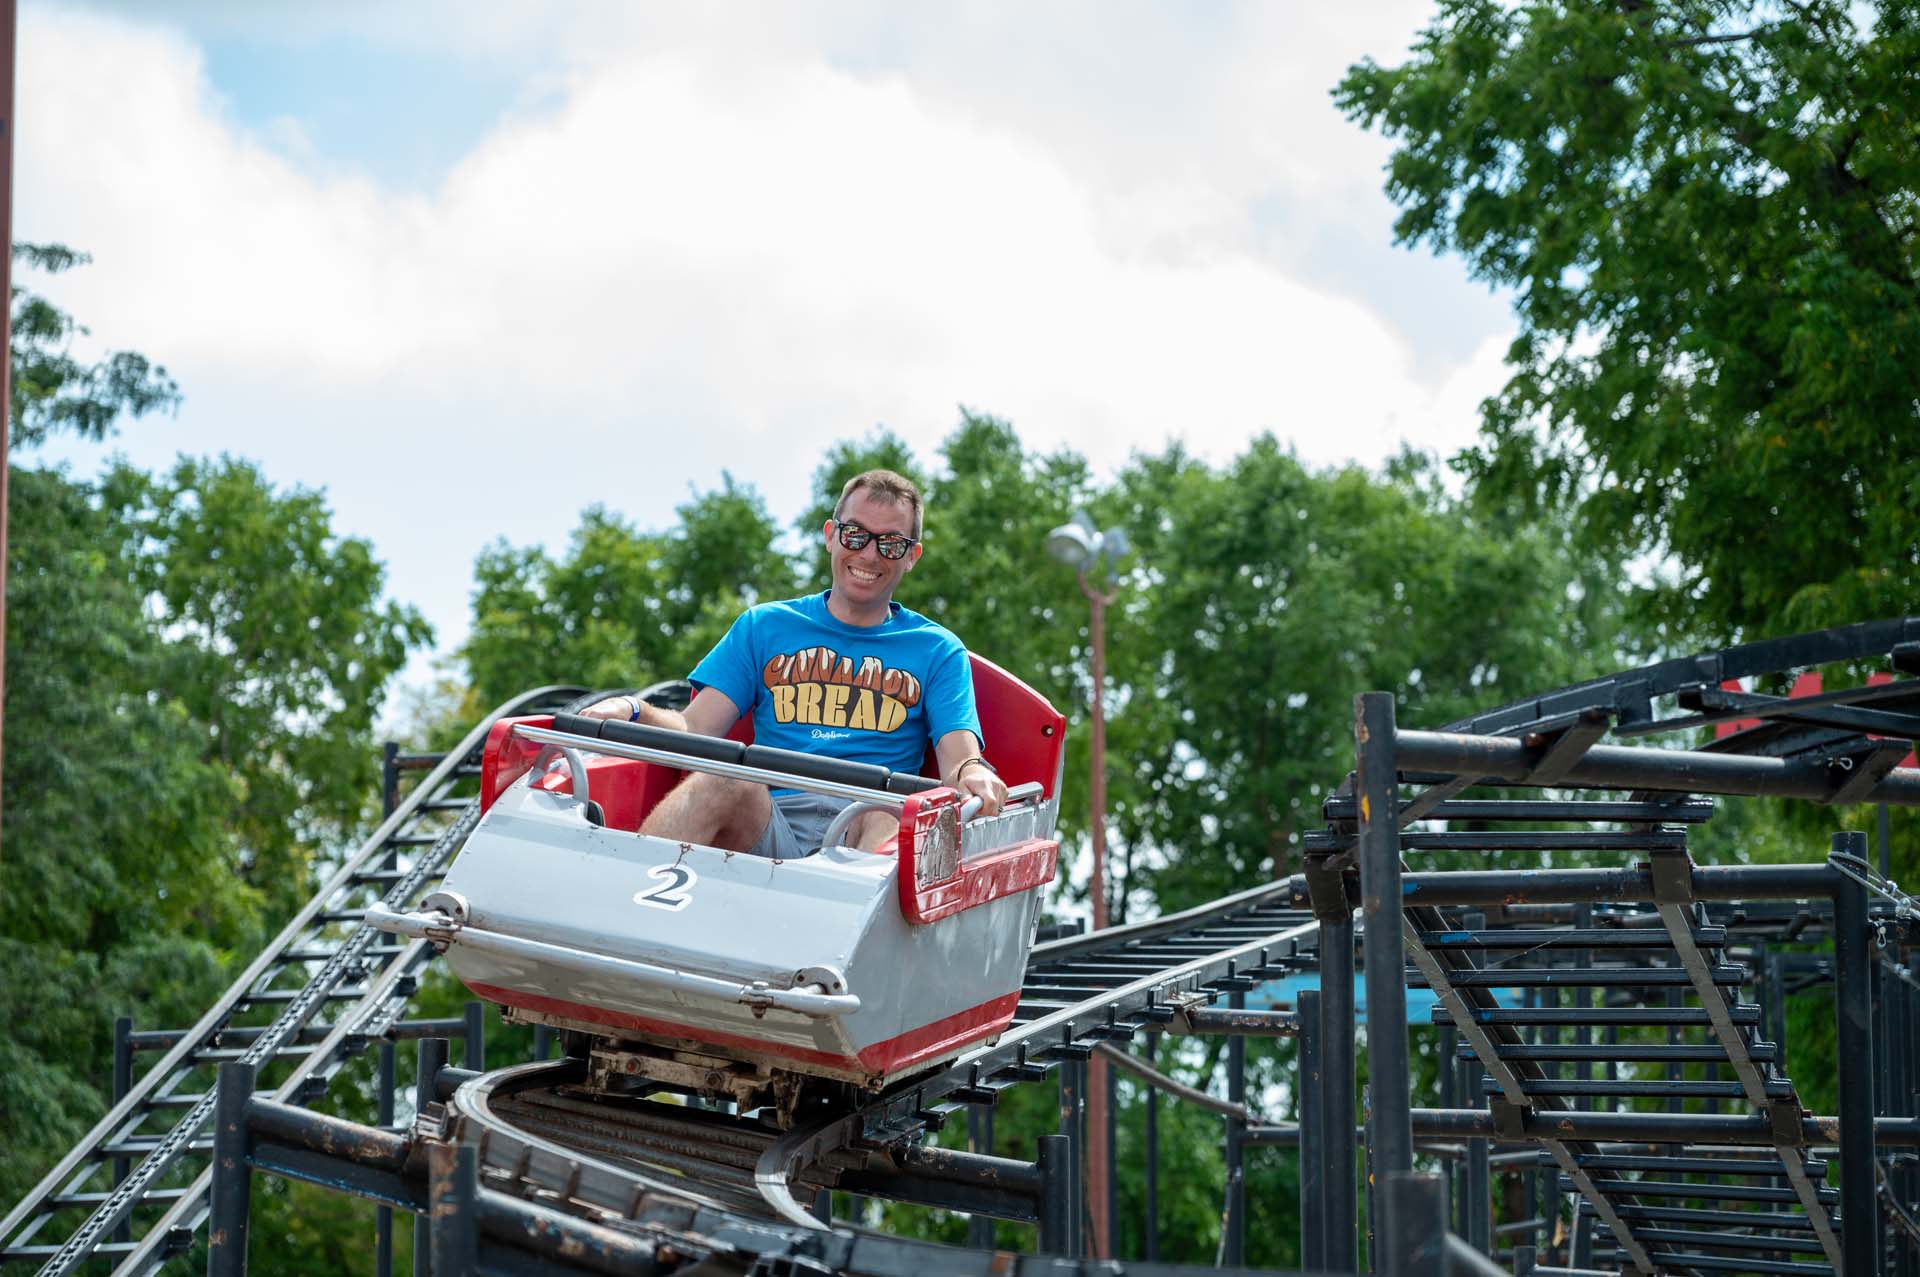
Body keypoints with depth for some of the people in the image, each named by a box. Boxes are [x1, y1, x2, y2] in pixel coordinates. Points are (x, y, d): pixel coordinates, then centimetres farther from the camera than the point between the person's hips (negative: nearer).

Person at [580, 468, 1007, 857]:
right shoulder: (763, 627, 21)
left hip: (870, 827, 0)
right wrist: (631, 712, -13)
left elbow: (958, 756, 4)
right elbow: (692, 733, 10)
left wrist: (972, 774, -22)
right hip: (764, 828, 1)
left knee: (893, 814, -36)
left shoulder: (938, 650, 20)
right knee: (726, 777, -33)